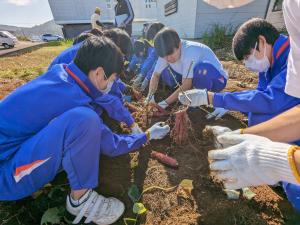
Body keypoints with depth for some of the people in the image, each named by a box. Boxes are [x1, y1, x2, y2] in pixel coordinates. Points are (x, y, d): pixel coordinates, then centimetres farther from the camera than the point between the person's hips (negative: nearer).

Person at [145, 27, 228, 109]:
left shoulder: (190, 51, -32)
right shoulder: (166, 53, -12)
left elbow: (186, 86, -34)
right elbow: (156, 75, -10)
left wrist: (165, 103, -33)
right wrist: (150, 95, -25)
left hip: (217, 79, -6)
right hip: (198, 78, 6)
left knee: (202, 69, -39)